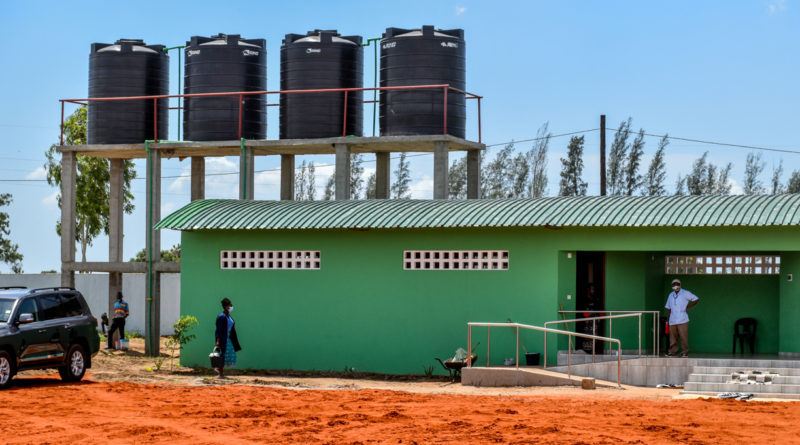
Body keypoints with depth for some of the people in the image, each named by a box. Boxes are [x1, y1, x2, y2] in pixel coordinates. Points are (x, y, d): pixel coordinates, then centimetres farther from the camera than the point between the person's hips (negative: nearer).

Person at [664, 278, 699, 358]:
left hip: (682, 320, -5)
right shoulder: (671, 295, 18)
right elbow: (668, 308, 21)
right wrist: (667, 319, 13)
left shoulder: (685, 293, 2)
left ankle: (685, 352, -5)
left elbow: (696, 299, 1)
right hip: (672, 320, 5)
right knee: (673, 337, 2)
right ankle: (673, 351, 7)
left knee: (683, 336, -8)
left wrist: (688, 307, -4)